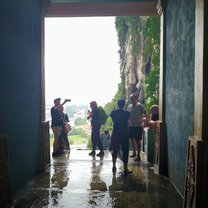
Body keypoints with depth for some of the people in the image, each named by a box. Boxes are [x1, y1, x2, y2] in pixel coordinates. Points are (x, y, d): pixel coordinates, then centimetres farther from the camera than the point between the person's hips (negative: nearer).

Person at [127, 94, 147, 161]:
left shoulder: (139, 105, -11)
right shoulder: (129, 106, 9)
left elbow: (145, 113, -13)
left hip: (138, 126, -7)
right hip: (131, 126, 7)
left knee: (138, 141, -3)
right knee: (132, 140, 16)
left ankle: (138, 156, 5)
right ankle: (134, 153, 33)